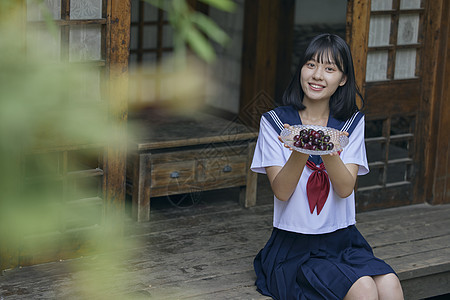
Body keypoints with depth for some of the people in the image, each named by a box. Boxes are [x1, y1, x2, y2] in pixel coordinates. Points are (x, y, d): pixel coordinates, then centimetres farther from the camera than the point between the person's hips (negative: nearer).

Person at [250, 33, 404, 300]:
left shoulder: (353, 123, 6)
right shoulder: (274, 122, 0)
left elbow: (345, 188, -7)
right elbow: (281, 191, -9)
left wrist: (328, 151, -27)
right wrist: (300, 152, -27)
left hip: (344, 240, 3)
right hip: (294, 246, -3)